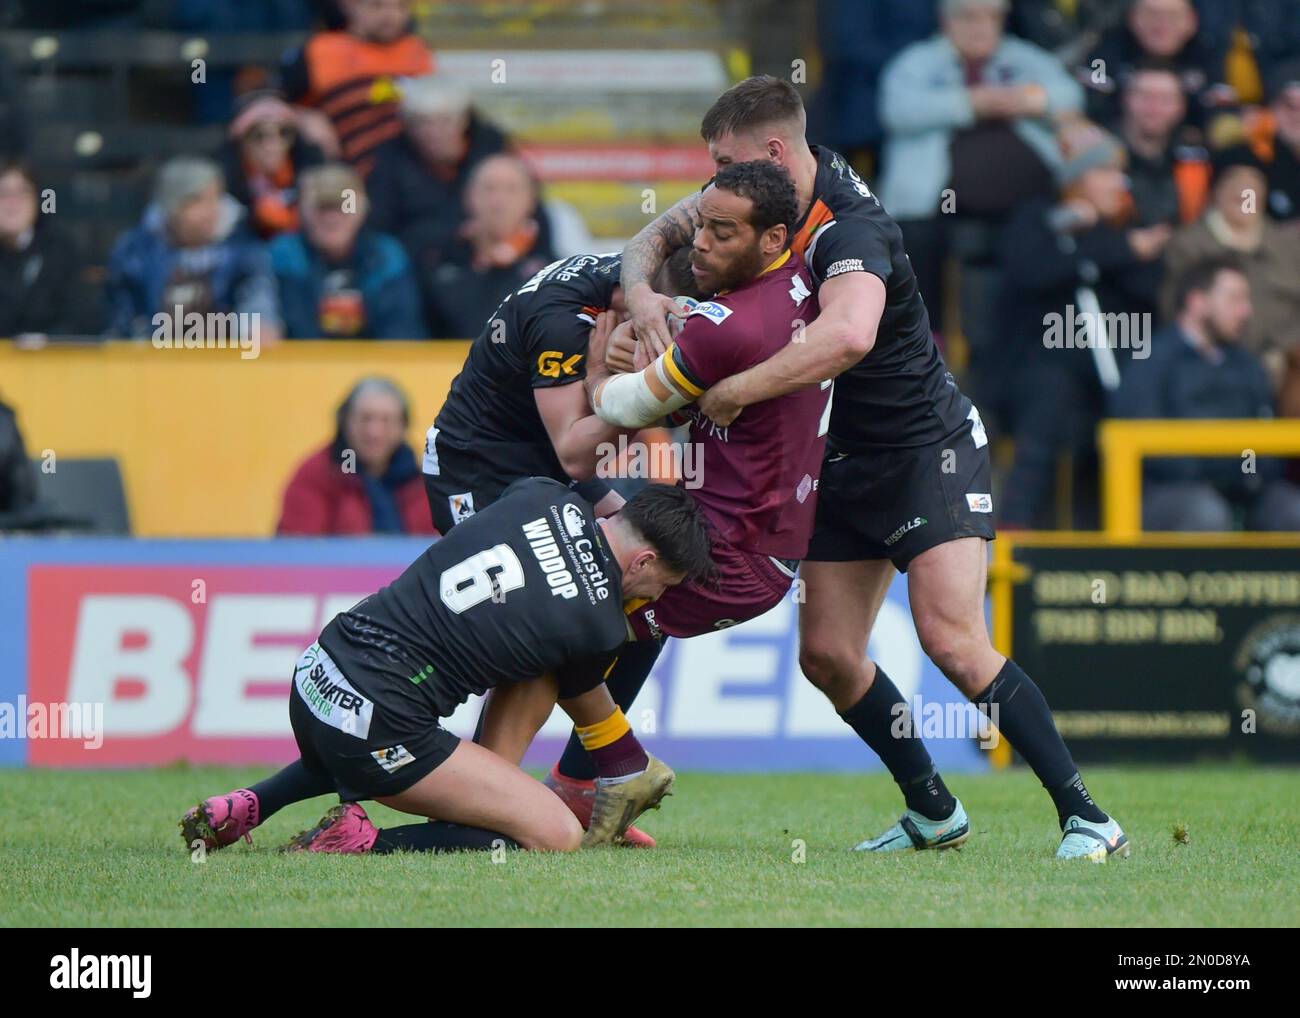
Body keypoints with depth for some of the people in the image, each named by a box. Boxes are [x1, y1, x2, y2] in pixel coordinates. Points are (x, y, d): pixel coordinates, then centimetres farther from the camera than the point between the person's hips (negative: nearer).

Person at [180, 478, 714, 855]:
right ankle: (364, 842, -11)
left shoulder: (548, 496, 4)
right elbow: (581, 699, 15)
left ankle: (245, 807, 22)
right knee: (558, 837, -8)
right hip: (377, 725, -8)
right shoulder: (600, 625, -8)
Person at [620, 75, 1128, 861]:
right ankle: (934, 812, 18)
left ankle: (1087, 818, -17)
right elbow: (657, 234, 10)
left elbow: (849, 334, -50)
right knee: (827, 653, 3)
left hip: (930, 449, -9)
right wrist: (641, 293, -14)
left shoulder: (850, 228, -28)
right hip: (848, 463, 9)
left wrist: (734, 392, -40)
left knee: (951, 639, -21)